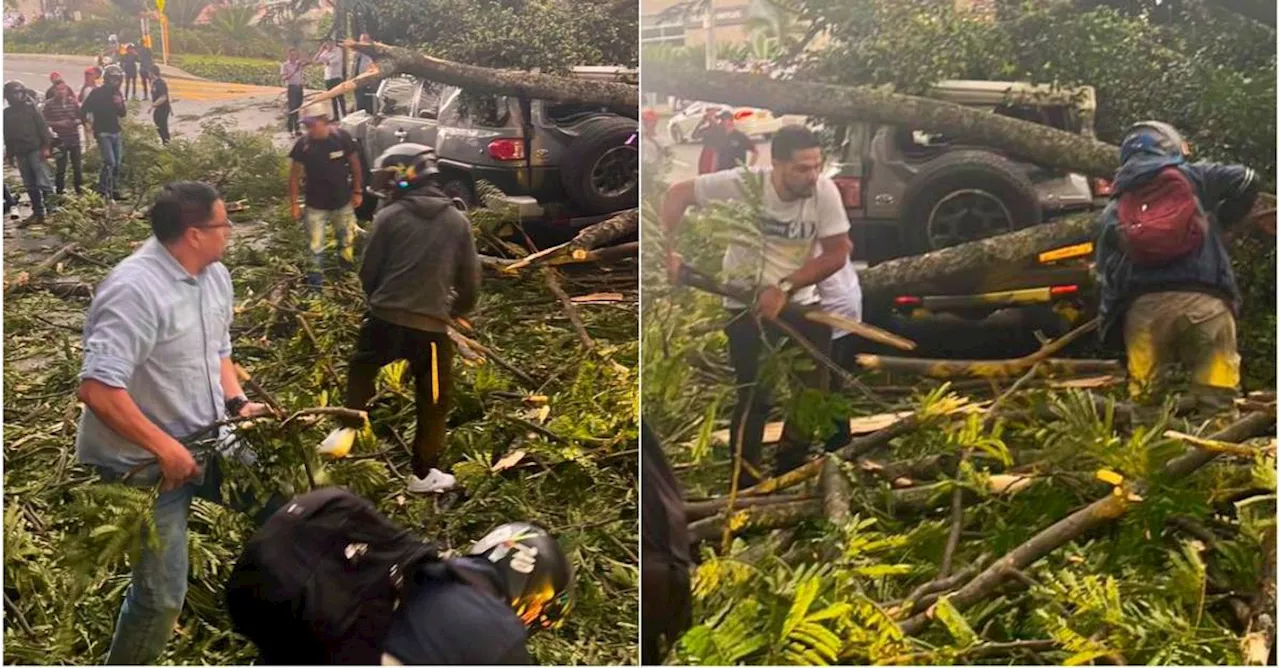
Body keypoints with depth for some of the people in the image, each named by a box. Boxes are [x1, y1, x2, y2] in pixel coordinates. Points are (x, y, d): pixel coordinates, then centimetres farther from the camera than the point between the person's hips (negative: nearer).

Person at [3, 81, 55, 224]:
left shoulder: (30, 107, 0)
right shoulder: (7, 113, 10)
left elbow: (43, 127, -4)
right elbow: (7, 136, 15)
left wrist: (46, 146, -12)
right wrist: (10, 155, 13)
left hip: (35, 150, -4)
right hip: (20, 153, 4)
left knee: (43, 182, -10)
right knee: (30, 186, 7)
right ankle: (38, 212, 12)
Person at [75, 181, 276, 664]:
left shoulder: (214, 275, 1)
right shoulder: (135, 290, -27)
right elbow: (97, 389, -33)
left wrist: (236, 402, 1)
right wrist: (166, 448, -28)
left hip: (206, 442, 8)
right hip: (143, 466, -8)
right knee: (162, 594, -4)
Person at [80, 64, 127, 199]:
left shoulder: (117, 93, 10)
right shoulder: (97, 93, -9)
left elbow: (123, 114, 13)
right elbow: (83, 111, -10)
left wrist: (120, 105, -7)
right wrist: (91, 122, -4)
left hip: (116, 132, 7)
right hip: (103, 133, -7)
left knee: (117, 163, 8)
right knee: (109, 162, -15)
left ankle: (114, 191, 17)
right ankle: (102, 192, -9)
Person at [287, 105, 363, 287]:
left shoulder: (342, 138, -16)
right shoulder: (302, 145, -16)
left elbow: (355, 164, -2)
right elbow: (295, 174, -6)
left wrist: (357, 192, 2)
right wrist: (294, 203, -6)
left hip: (342, 201, 1)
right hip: (316, 204, -1)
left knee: (346, 238, 18)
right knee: (315, 243, 5)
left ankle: (347, 265, 43)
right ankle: (315, 271, 24)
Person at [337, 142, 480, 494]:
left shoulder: (390, 216, -4)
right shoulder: (457, 221, 3)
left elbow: (368, 272, 2)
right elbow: (470, 282, 6)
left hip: (385, 319, 0)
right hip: (431, 326, 0)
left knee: (361, 372, 28)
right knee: (433, 400, 13)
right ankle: (423, 473, 19)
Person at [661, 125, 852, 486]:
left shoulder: (824, 190, -18)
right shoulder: (742, 184, -21)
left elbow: (838, 252, -15)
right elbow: (677, 193, -10)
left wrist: (784, 288, -24)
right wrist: (671, 250, -19)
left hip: (799, 302, 2)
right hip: (745, 304, -2)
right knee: (754, 397, -1)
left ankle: (789, 473, 24)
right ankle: (745, 483, 16)